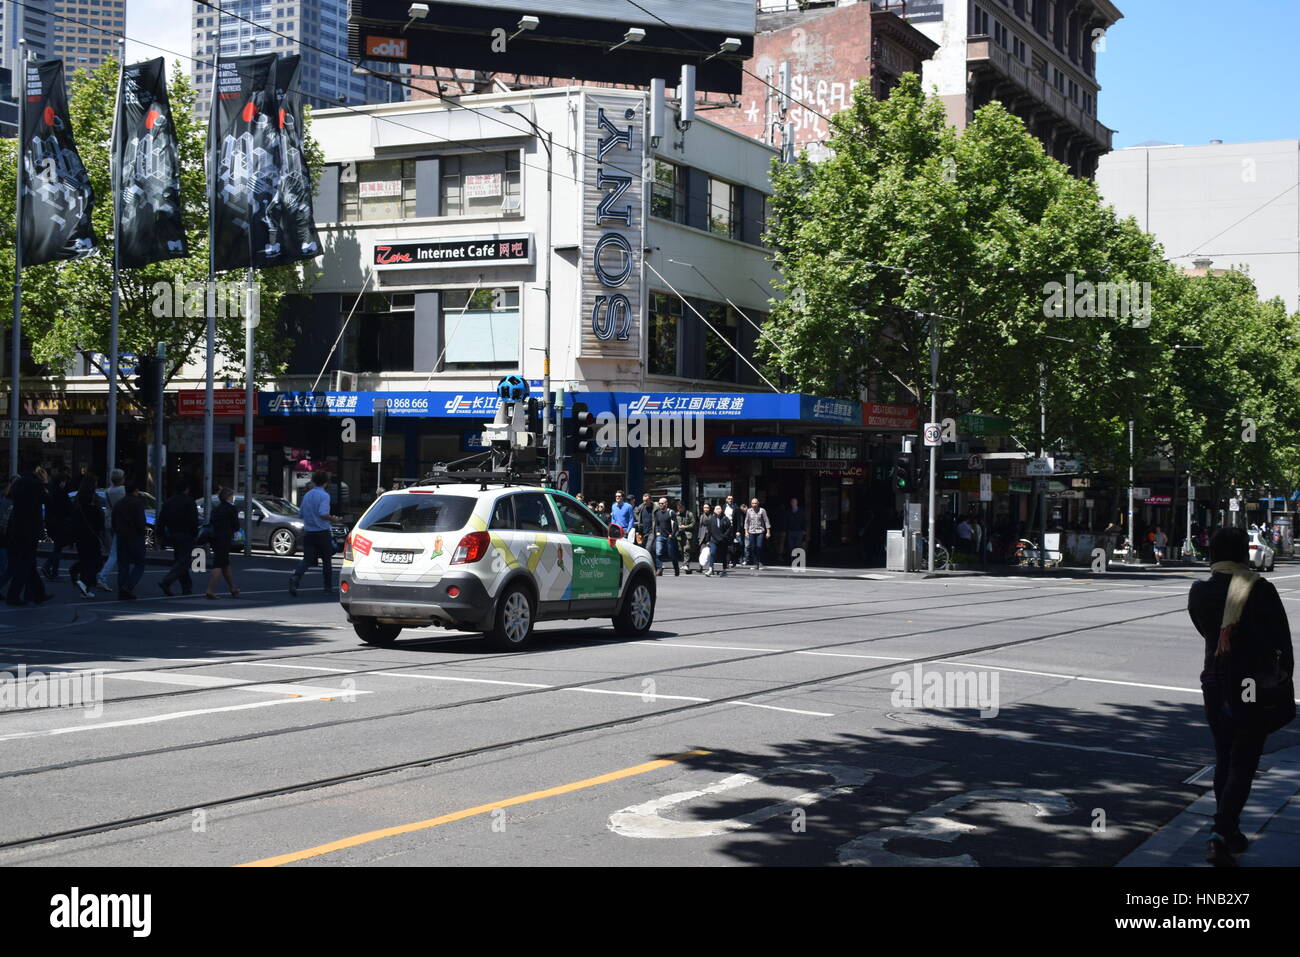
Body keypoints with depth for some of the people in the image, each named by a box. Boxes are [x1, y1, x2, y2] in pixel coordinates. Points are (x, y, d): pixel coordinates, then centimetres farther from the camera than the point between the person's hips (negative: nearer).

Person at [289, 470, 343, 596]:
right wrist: (334, 519, -8)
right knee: (327, 560, 10)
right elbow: (323, 514, -24)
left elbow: (301, 513, 15)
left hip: (308, 533, 5)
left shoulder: (307, 495, 9)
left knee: (307, 559, 2)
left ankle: (295, 577, -24)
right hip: (322, 533, -5)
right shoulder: (324, 495, -12)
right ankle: (328, 588, 16)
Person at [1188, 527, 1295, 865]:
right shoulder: (1259, 590, -15)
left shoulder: (1199, 592, -2)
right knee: (1243, 763, 0)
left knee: (1224, 759, 19)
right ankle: (1221, 834, -12)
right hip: (1256, 690, -4)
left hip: (1215, 686, 4)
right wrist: (1284, 676, 0)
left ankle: (1229, 832, 28)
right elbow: (1282, 640, -10)